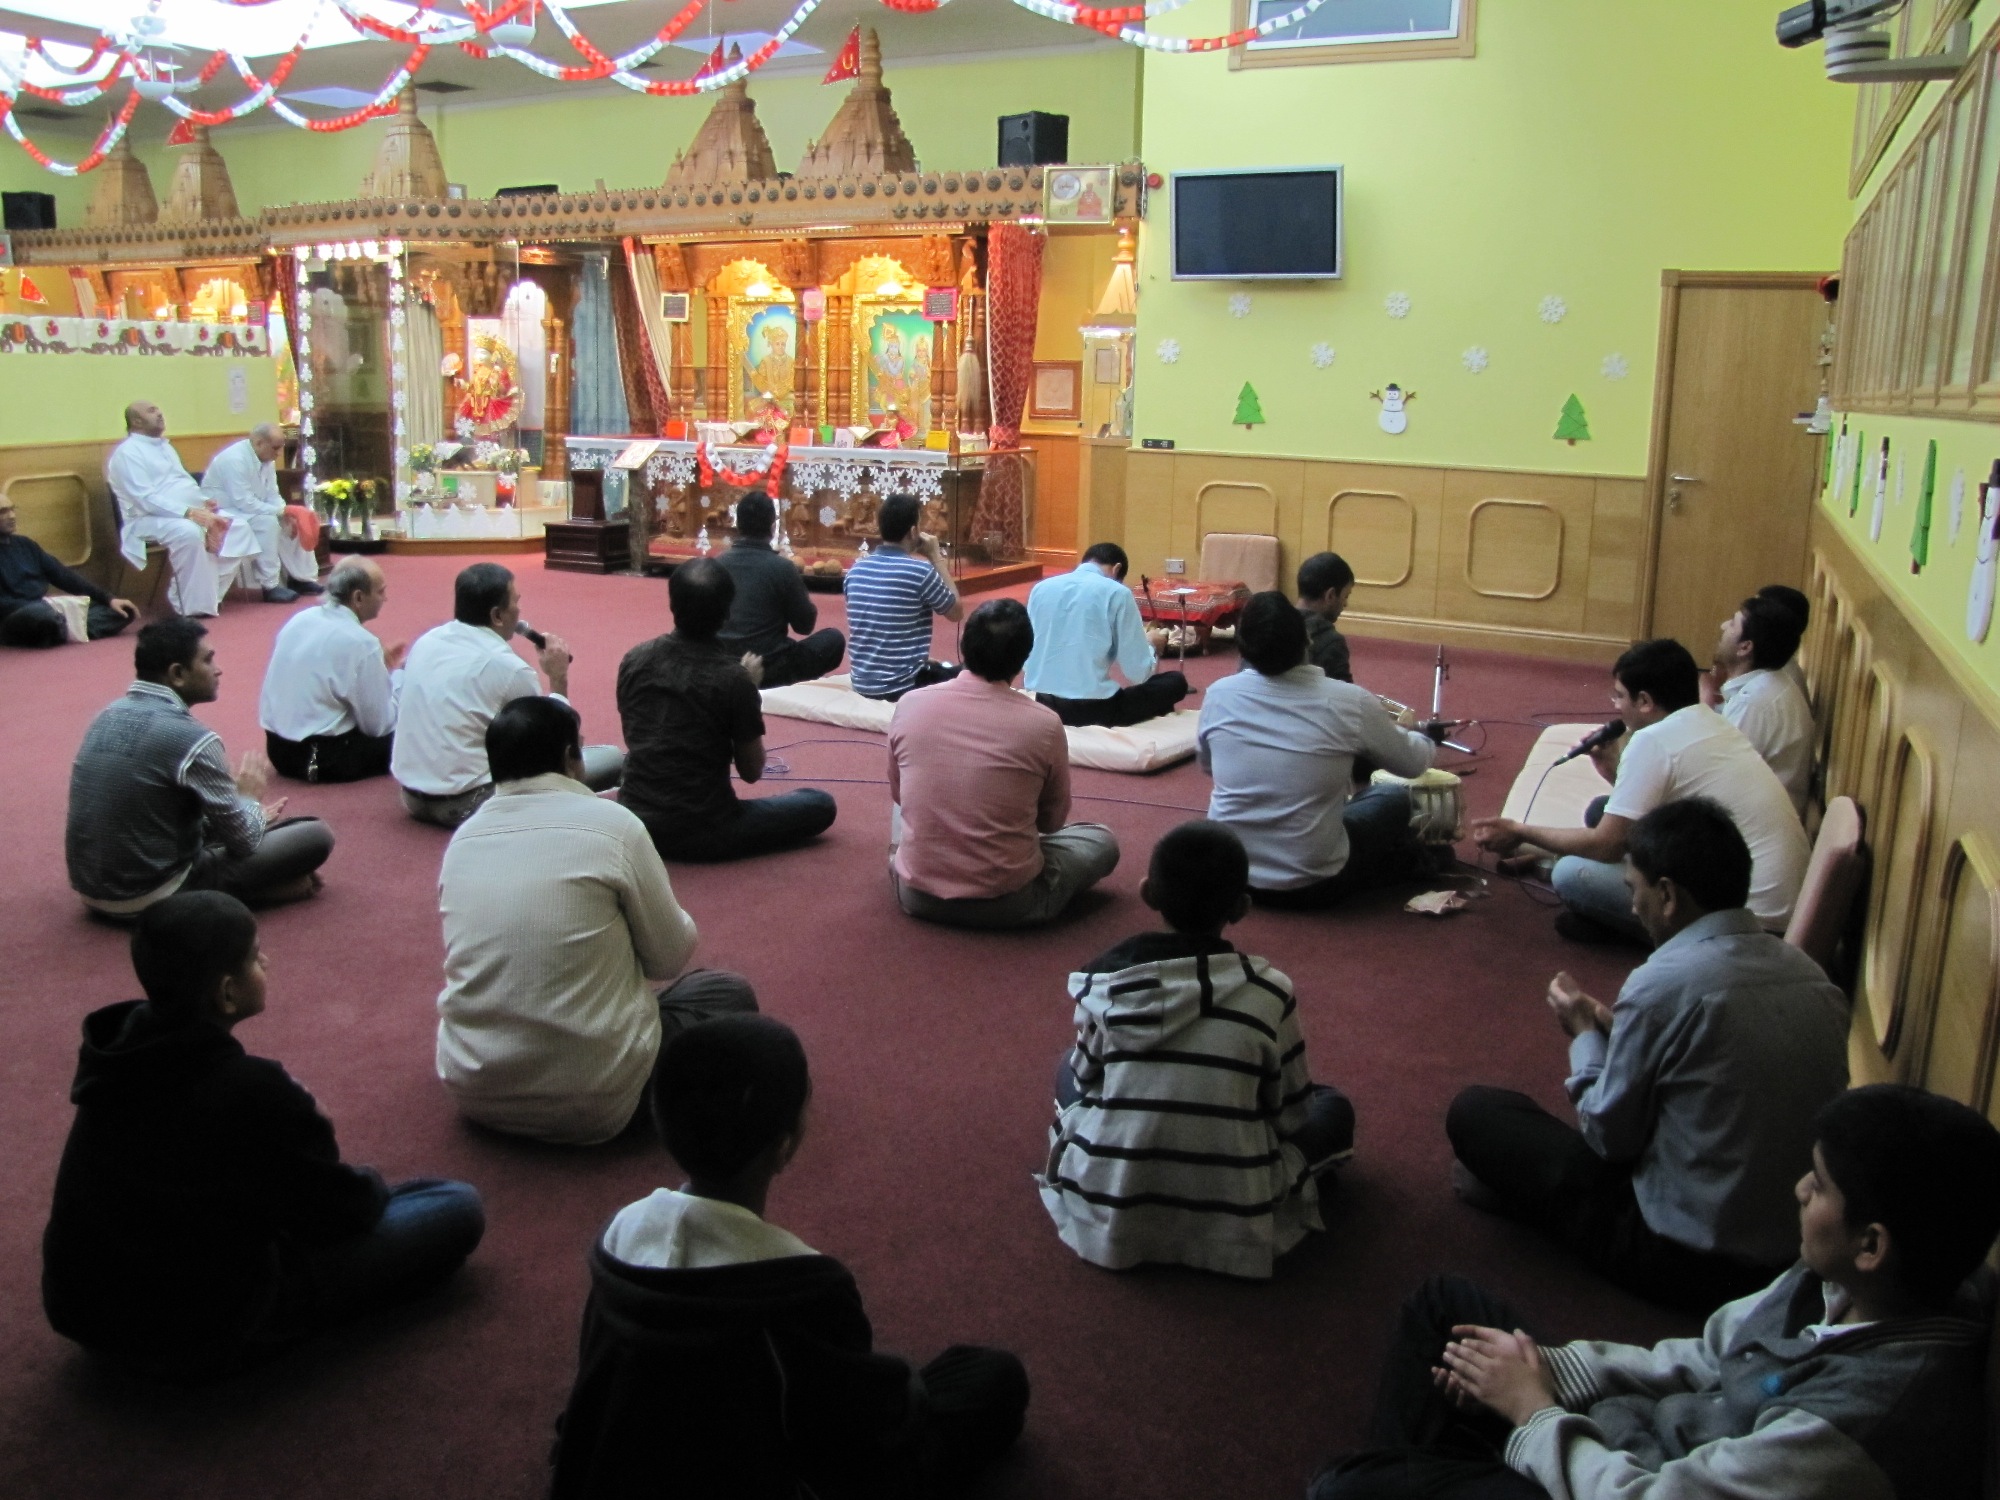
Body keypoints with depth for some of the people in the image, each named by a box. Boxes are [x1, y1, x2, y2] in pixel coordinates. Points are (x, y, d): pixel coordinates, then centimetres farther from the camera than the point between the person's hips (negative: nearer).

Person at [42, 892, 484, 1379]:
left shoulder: (119, 1046, -5)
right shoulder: (250, 1091, -28)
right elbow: (340, 1208, -11)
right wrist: (372, 1185, 11)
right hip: (194, 1334, -7)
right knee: (458, 1207, -9)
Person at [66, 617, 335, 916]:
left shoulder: (108, 717, 5)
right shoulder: (191, 738, -19)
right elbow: (243, 841, -10)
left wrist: (233, 795, 19)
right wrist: (250, 799, 10)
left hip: (91, 889, 8)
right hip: (152, 898, -8)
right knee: (317, 835, -6)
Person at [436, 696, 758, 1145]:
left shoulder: (463, 837, 2)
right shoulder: (612, 824, -12)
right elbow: (670, 958, -3)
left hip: (472, 1091, 5)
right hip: (592, 1102, -5)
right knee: (732, 992, 16)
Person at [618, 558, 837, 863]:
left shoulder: (634, 659, -3)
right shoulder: (733, 677, -17)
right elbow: (752, 772, -6)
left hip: (635, 820, 6)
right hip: (701, 830, -5)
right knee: (820, 804, 8)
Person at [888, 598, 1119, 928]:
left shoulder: (910, 705, -7)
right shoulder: (1043, 724, -13)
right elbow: (1052, 820, 4)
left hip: (917, 895, 3)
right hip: (1008, 903, -2)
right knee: (1102, 840, 23)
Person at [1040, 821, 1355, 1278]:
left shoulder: (1105, 979, -8)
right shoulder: (1269, 992, -11)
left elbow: (1085, 1077, 5)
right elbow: (1291, 1114, -1)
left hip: (1108, 1216, 1)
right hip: (1232, 1224, 0)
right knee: (1334, 1107, 20)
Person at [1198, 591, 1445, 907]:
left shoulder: (1219, 695, -7)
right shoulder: (1348, 701, -14)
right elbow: (1412, 763, 5)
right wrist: (1429, 738, 28)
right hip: (1311, 882, -3)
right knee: (1394, 798, 21)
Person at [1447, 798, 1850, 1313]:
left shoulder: (1664, 982, -22)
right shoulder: (1812, 974, -2)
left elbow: (1607, 1135, -11)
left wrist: (1584, 1032, 5)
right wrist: (1617, 1028, 11)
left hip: (1691, 1265, -7)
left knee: (1474, 1111, 0)